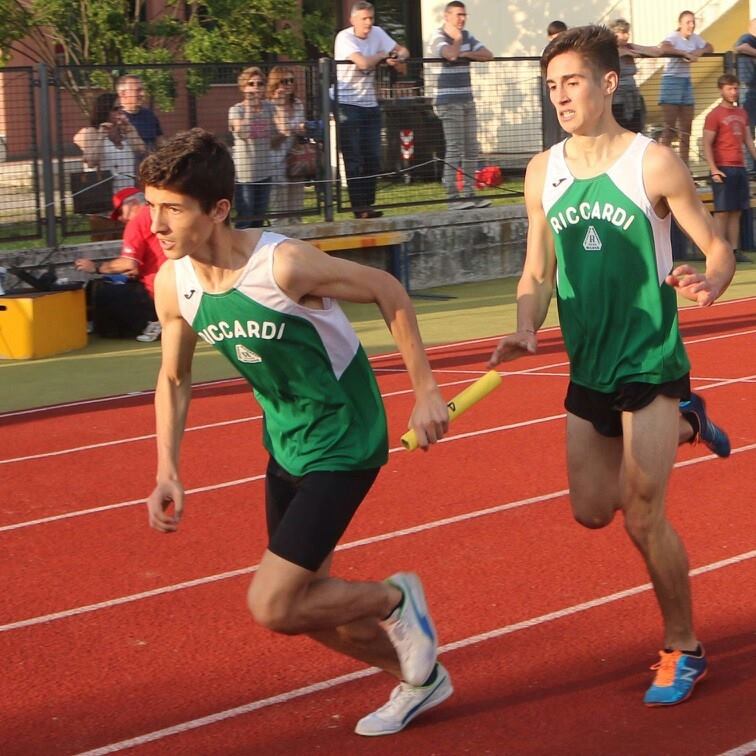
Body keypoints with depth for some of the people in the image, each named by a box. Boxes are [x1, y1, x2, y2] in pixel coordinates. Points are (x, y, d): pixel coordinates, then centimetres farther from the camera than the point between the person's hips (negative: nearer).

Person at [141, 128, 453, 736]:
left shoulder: (284, 264, -29)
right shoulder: (173, 285, -10)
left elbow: (389, 292, -15)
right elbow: (174, 379, 7)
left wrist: (425, 392, -12)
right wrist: (168, 473, -2)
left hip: (344, 441, -7)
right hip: (285, 445, 7)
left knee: (273, 607, -14)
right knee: (305, 604, 16)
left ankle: (394, 600, 13)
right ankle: (419, 677, 39)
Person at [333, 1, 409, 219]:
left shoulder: (377, 33, 5)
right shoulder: (344, 37, -13)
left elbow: (403, 51, 10)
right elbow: (364, 63, -26)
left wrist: (396, 58, -14)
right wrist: (383, 55, -7)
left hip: (370, 104, 6)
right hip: (347, 104, -6)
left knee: (373, 158, 5)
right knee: (353, 159, -5)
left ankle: (368, 204, 14)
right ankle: (359, 207, -3)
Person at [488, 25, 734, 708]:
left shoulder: (654, 163, -11)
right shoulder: (544, 172, 3)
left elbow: (718, 248, -6)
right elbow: (538, 274, 10)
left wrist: (708, 284, -28)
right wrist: (526, 331, -9)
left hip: (651, 364, -5)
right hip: (587, 370, 6)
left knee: (643, 518, -8)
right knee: (592, 511, 14)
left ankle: (683, 647, 13)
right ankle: (682, 424, 39)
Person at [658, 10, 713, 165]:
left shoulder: (695, 38, 8)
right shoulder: (674, 37, -12)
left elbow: (710, 48, 14)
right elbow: (663, 48, -31)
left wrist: (700, 51, -7)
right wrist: (685, 53, -29)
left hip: (686, 82, 7)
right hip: (672, 81, -7)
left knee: (686, 129, 8)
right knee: (670, 128, -11)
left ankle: (684, 166, 14)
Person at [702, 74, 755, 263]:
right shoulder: (714, 115, -5)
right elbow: (707, 145, -9)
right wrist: (714, 169, -19)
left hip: (740, 168, 6)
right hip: (724, 169, -6)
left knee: (736, 212, 6)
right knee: (722, 211, -6)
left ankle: (734, 250, 9)